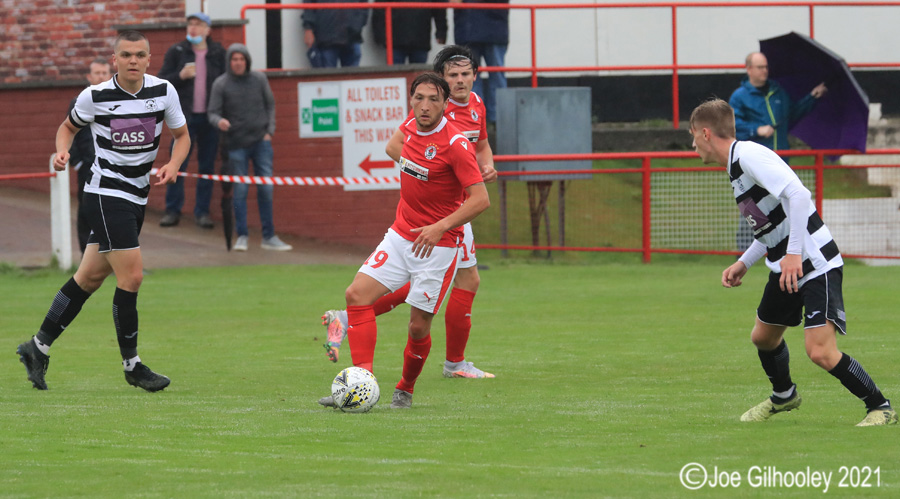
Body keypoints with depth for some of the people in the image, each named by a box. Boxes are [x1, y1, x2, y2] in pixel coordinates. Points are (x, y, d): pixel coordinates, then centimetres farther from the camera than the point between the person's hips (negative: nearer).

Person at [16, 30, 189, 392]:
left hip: (137, 197, 5)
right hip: (106, 195, -5)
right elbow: (69, 126, 9)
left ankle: (38, 347, 22)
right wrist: (62, 151, -11)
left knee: (90, 277, 10)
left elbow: (182, 135, 10)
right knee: (131, 276, -13)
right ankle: (132, 365, -1)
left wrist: (172, 166, -8)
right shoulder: (94, 96, -10)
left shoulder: (164, 91, -2)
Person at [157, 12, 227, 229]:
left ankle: (202, 211, 10)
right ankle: (173, 210, 3)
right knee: (177, 164, -3)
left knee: (207, 166, 4)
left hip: (210, 118, 1)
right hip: (185, 117, -1)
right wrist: (180, 76, -15)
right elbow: (161, 81, 3)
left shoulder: (218, 53, 3)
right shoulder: (176, 52, 3)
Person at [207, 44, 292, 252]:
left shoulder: (259, 79, 4)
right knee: (240, 190, -1)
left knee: (266, 189, 1)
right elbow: (212, 112, -4)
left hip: (261, 141, 2)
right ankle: (241, 236, 8)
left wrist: (269, 131, 3)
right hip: (236, 145, -2)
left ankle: (269, 236, 8)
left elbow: (270, 105, 13)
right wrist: (219, 121, -27)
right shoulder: (221, 84, -3)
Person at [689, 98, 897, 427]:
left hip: (816, 264, -11)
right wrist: (744, 263, 19)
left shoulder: (748, 155, -17)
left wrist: (793, 253, -29)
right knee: (763, 336, 24)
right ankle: (783, 396, 49)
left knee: (820, 351, -19)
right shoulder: (736, 165, 15)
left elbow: (797, 194, -27)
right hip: (785, 266, 11)